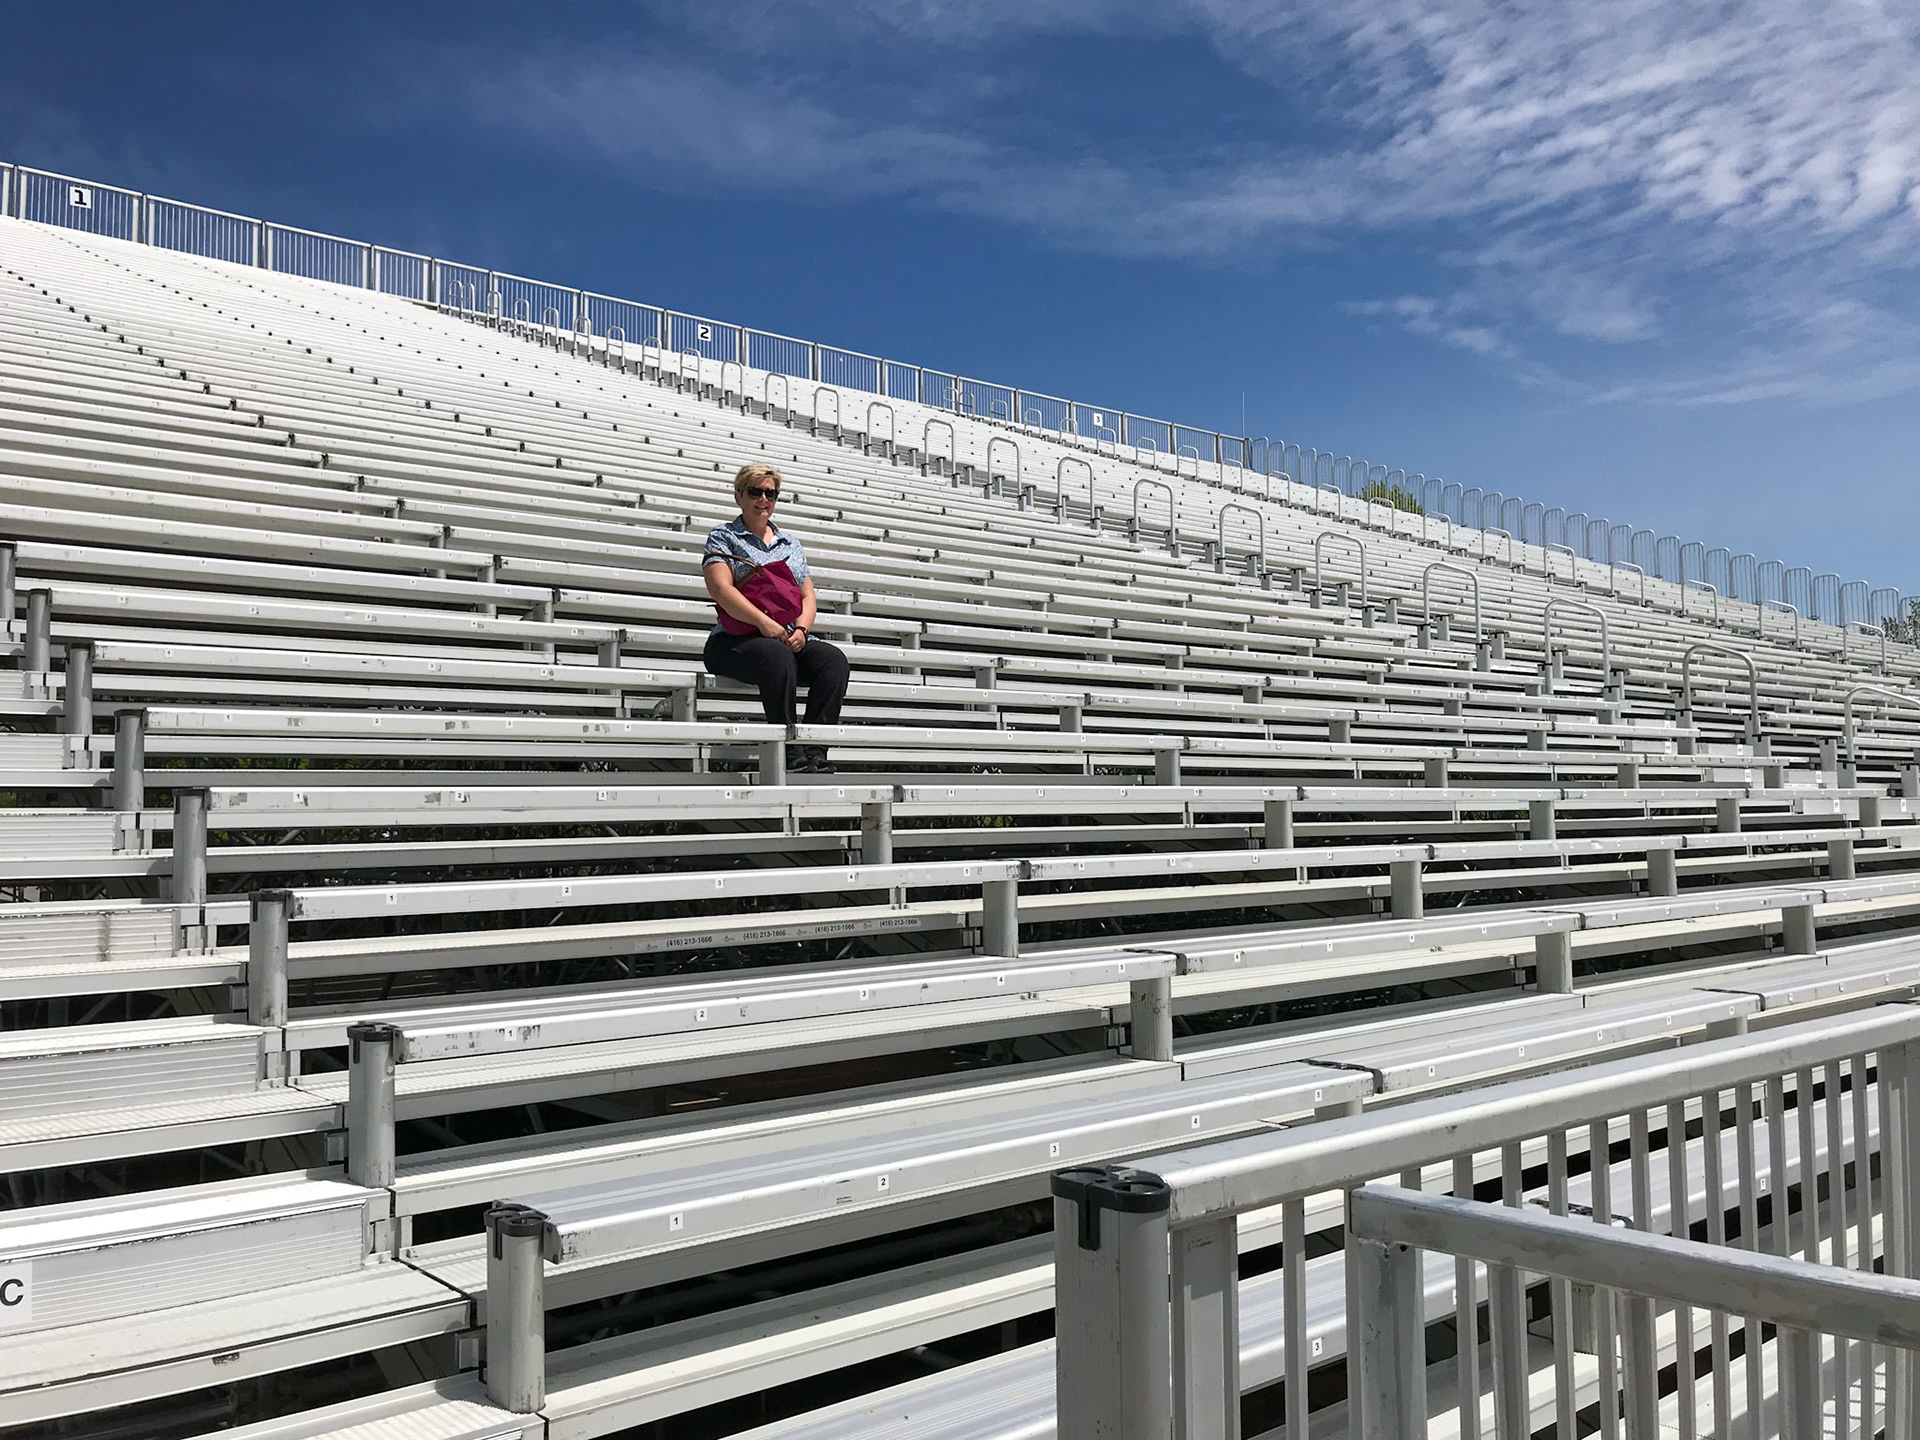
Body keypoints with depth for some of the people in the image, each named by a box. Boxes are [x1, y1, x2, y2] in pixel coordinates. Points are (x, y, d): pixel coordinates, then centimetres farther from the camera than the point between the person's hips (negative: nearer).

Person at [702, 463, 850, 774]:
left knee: (833, 658, -26)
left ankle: (814, 752, -34)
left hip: (791, 638, 5)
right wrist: (764, 622, -20)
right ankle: (791, 757, -40)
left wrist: (801, 629, -7)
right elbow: (720, 589, -7)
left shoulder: (791, 543, 25)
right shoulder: (723, 537, 10)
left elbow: (807, 596, 17)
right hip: (736, 640, -5)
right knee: (777, 656, -38)